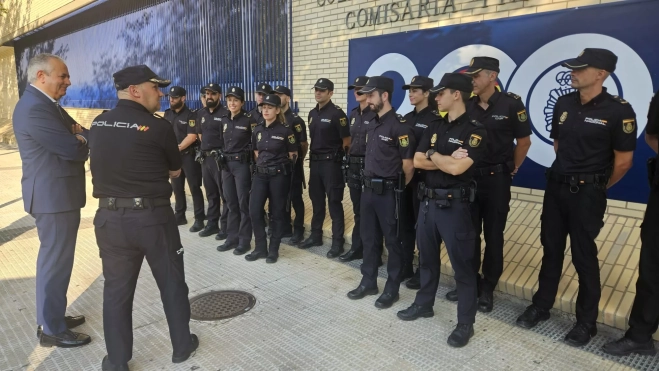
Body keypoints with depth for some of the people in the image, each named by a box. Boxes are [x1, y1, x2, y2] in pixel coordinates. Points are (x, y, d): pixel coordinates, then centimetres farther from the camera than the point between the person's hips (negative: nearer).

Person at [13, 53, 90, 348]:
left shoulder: (46, 104, 14)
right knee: (55, 262, 0)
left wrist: (81, 135, -12)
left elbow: (78, 135, 12)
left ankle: (52, 316, 34)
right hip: (53, 196, -11)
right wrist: (84, 139, -1)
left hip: (57, 193, 11)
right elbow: (74, 149, -23)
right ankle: (51, 330, 13)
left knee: (54, 259, 19)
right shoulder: (34, 109, -21)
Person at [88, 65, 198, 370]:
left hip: (109, 217, 4)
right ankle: (182, 346, 28)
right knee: (172, 282, 13)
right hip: (153, 217, -4)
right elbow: (175, 171, 1)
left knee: (116, 288, 13)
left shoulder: (97, 125, 4)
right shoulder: (158, 127, -11)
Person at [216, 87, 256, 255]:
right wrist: (222, 157, 13)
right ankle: (232, 238, 20)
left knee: (243, 202, 0)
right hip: (226, 164, 6)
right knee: (231, 202, 11)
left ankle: (244, 240, 9)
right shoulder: (223, 120, 10)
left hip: (242, 164, -6)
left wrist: (254, 162, -10)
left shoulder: (249, 120, -7)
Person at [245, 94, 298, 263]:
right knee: (254, 211, -1)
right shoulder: (257, 130, 6)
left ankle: (274, 250, 17)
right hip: (261, 174, 5)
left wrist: (280, 166, 8)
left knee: (277, 213, 5)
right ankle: (260, 248, 15)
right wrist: (262, 165, 13)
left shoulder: (285, 131, -8)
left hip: (279, 175, -5)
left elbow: (293, 155, 0)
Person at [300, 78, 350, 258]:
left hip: (331, 162, -7)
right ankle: (316, 236, 27)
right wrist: (312, 156, 15)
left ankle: (338, 242, 7)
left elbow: (346, 140, -10)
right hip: (315, 161, 7)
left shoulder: (337, 113, -11)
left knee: (334, 202, -2)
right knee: (316, 200, 15)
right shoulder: (312, 113, 11)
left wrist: (339, 157, -8)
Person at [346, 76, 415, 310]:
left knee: (392, 241, 4)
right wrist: (370, 182, 16)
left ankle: (392, 289, 17)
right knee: (368, 237, 15)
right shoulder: (374, 124, 11)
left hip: (388, 192, -8)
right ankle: (368, 282, 28)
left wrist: (397, 187, 1)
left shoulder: (398, 126, -15)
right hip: (369, 189, 8)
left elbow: (408, 165, -12)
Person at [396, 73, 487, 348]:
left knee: (462, 264, 3)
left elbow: (457, 168, -23)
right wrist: (446, 159, -11)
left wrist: (432, 155, -6)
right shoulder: (434, 128, 10)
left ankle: (465, 323, 16)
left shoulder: (474, 130, -11)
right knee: (427, 257, 18)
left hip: (454, 205, -7)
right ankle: (423, 304, 36)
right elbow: (416, 161, 1)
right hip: (428, 201, 7)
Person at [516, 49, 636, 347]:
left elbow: (623, 161, -8)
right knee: (551, 249, 14)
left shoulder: (618, 111, -14)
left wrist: (597, 186, 5)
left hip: (587, 193, -5)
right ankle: (541, 305, 29)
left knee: (584, 257, 6)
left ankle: (587, 321, 24)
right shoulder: (563, 104, 3)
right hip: (556, 186, 5)